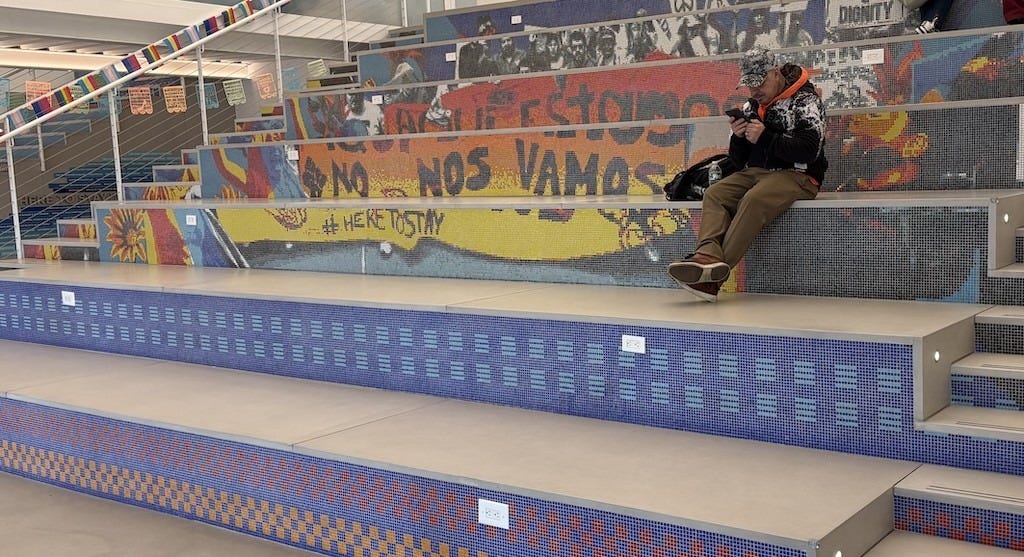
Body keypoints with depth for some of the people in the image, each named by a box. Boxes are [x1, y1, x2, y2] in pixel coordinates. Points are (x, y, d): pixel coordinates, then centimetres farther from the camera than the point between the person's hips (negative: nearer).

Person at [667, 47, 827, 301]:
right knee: (714, 194, -17)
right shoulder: (752, 106, 16)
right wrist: (738, 137, -5)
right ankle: (708, 257, -39)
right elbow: (739, 159, 18)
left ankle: (715, 275, -40)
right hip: (755, 173, 7)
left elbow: (809, 150, -18)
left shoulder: (805, 101, -4)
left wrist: (765, 138, -20)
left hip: (796, 175, -7)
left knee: (754, 199, -34)